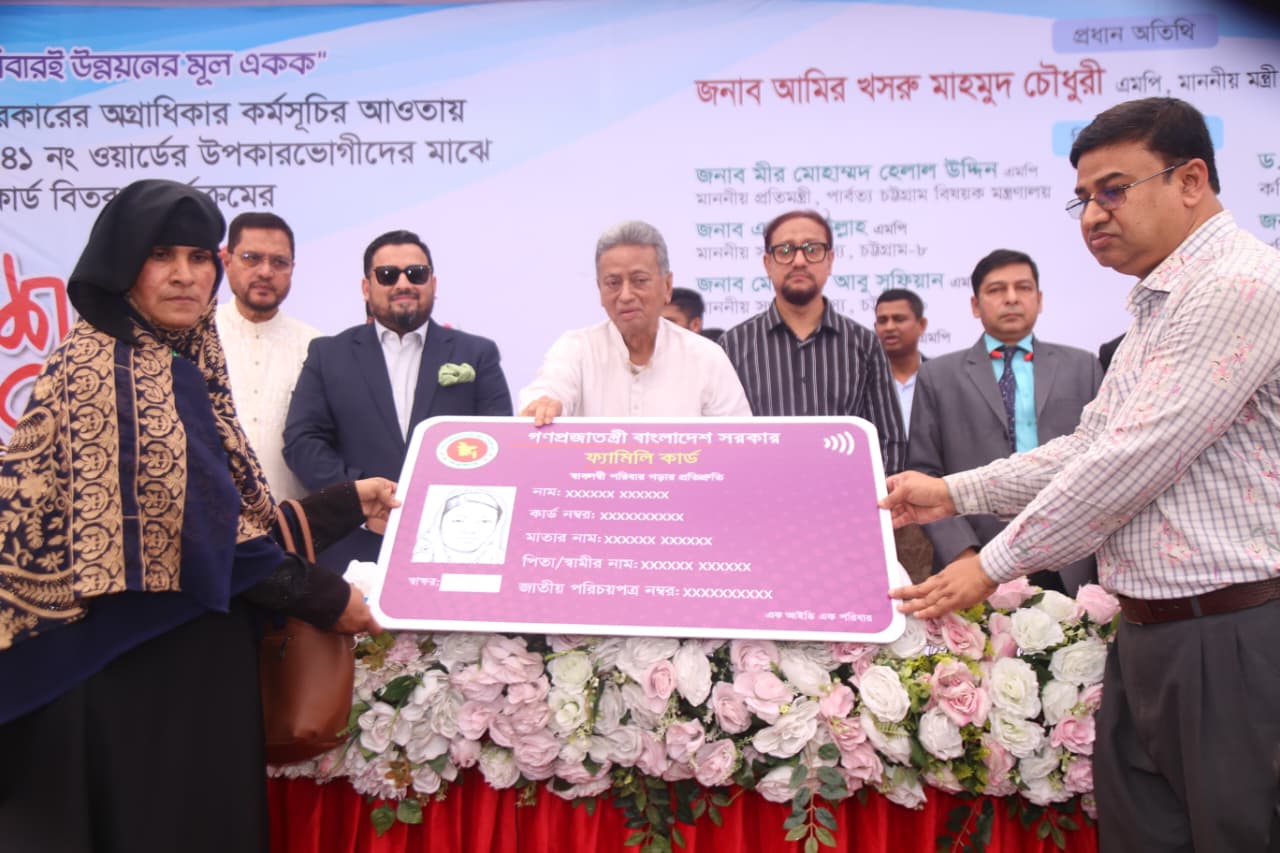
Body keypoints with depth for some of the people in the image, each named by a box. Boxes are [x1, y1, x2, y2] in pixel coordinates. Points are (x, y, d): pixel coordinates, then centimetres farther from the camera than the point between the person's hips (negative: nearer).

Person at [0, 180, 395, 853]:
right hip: (142, 679, -9)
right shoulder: (105, 366, -15)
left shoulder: (178, 366, 11)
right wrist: (325, 598, -12)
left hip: (192, 666, 9)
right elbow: (197, 536, -20)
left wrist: (347, 504, 11)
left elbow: (224, 517, 7)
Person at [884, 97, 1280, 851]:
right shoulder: (1162, 307, 17)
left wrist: (995, 565, -11)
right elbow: (1088, 448, 20)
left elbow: (1131, 458, -19)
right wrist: (953, 494, 15)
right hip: (1148, 637, 9)